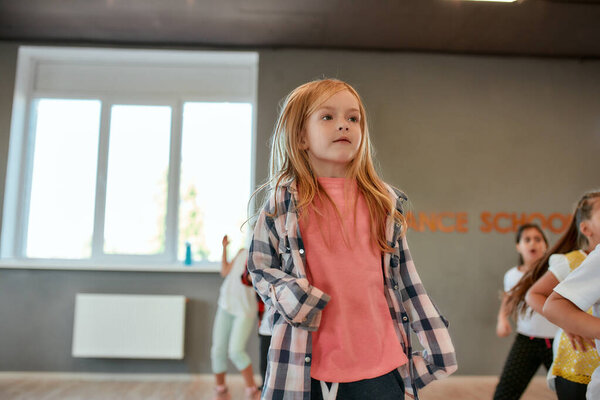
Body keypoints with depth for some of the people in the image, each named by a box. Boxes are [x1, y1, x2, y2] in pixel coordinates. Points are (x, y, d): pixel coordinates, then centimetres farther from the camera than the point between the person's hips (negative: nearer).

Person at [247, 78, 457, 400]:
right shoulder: (282, 204, -1)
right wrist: (294, 301, -14)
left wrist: (437, 350, 9)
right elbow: (260, 267, 6)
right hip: (309, 368, -2)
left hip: (382, 368, 2)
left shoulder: (385, 204, 6)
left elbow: (406, 281, 10)